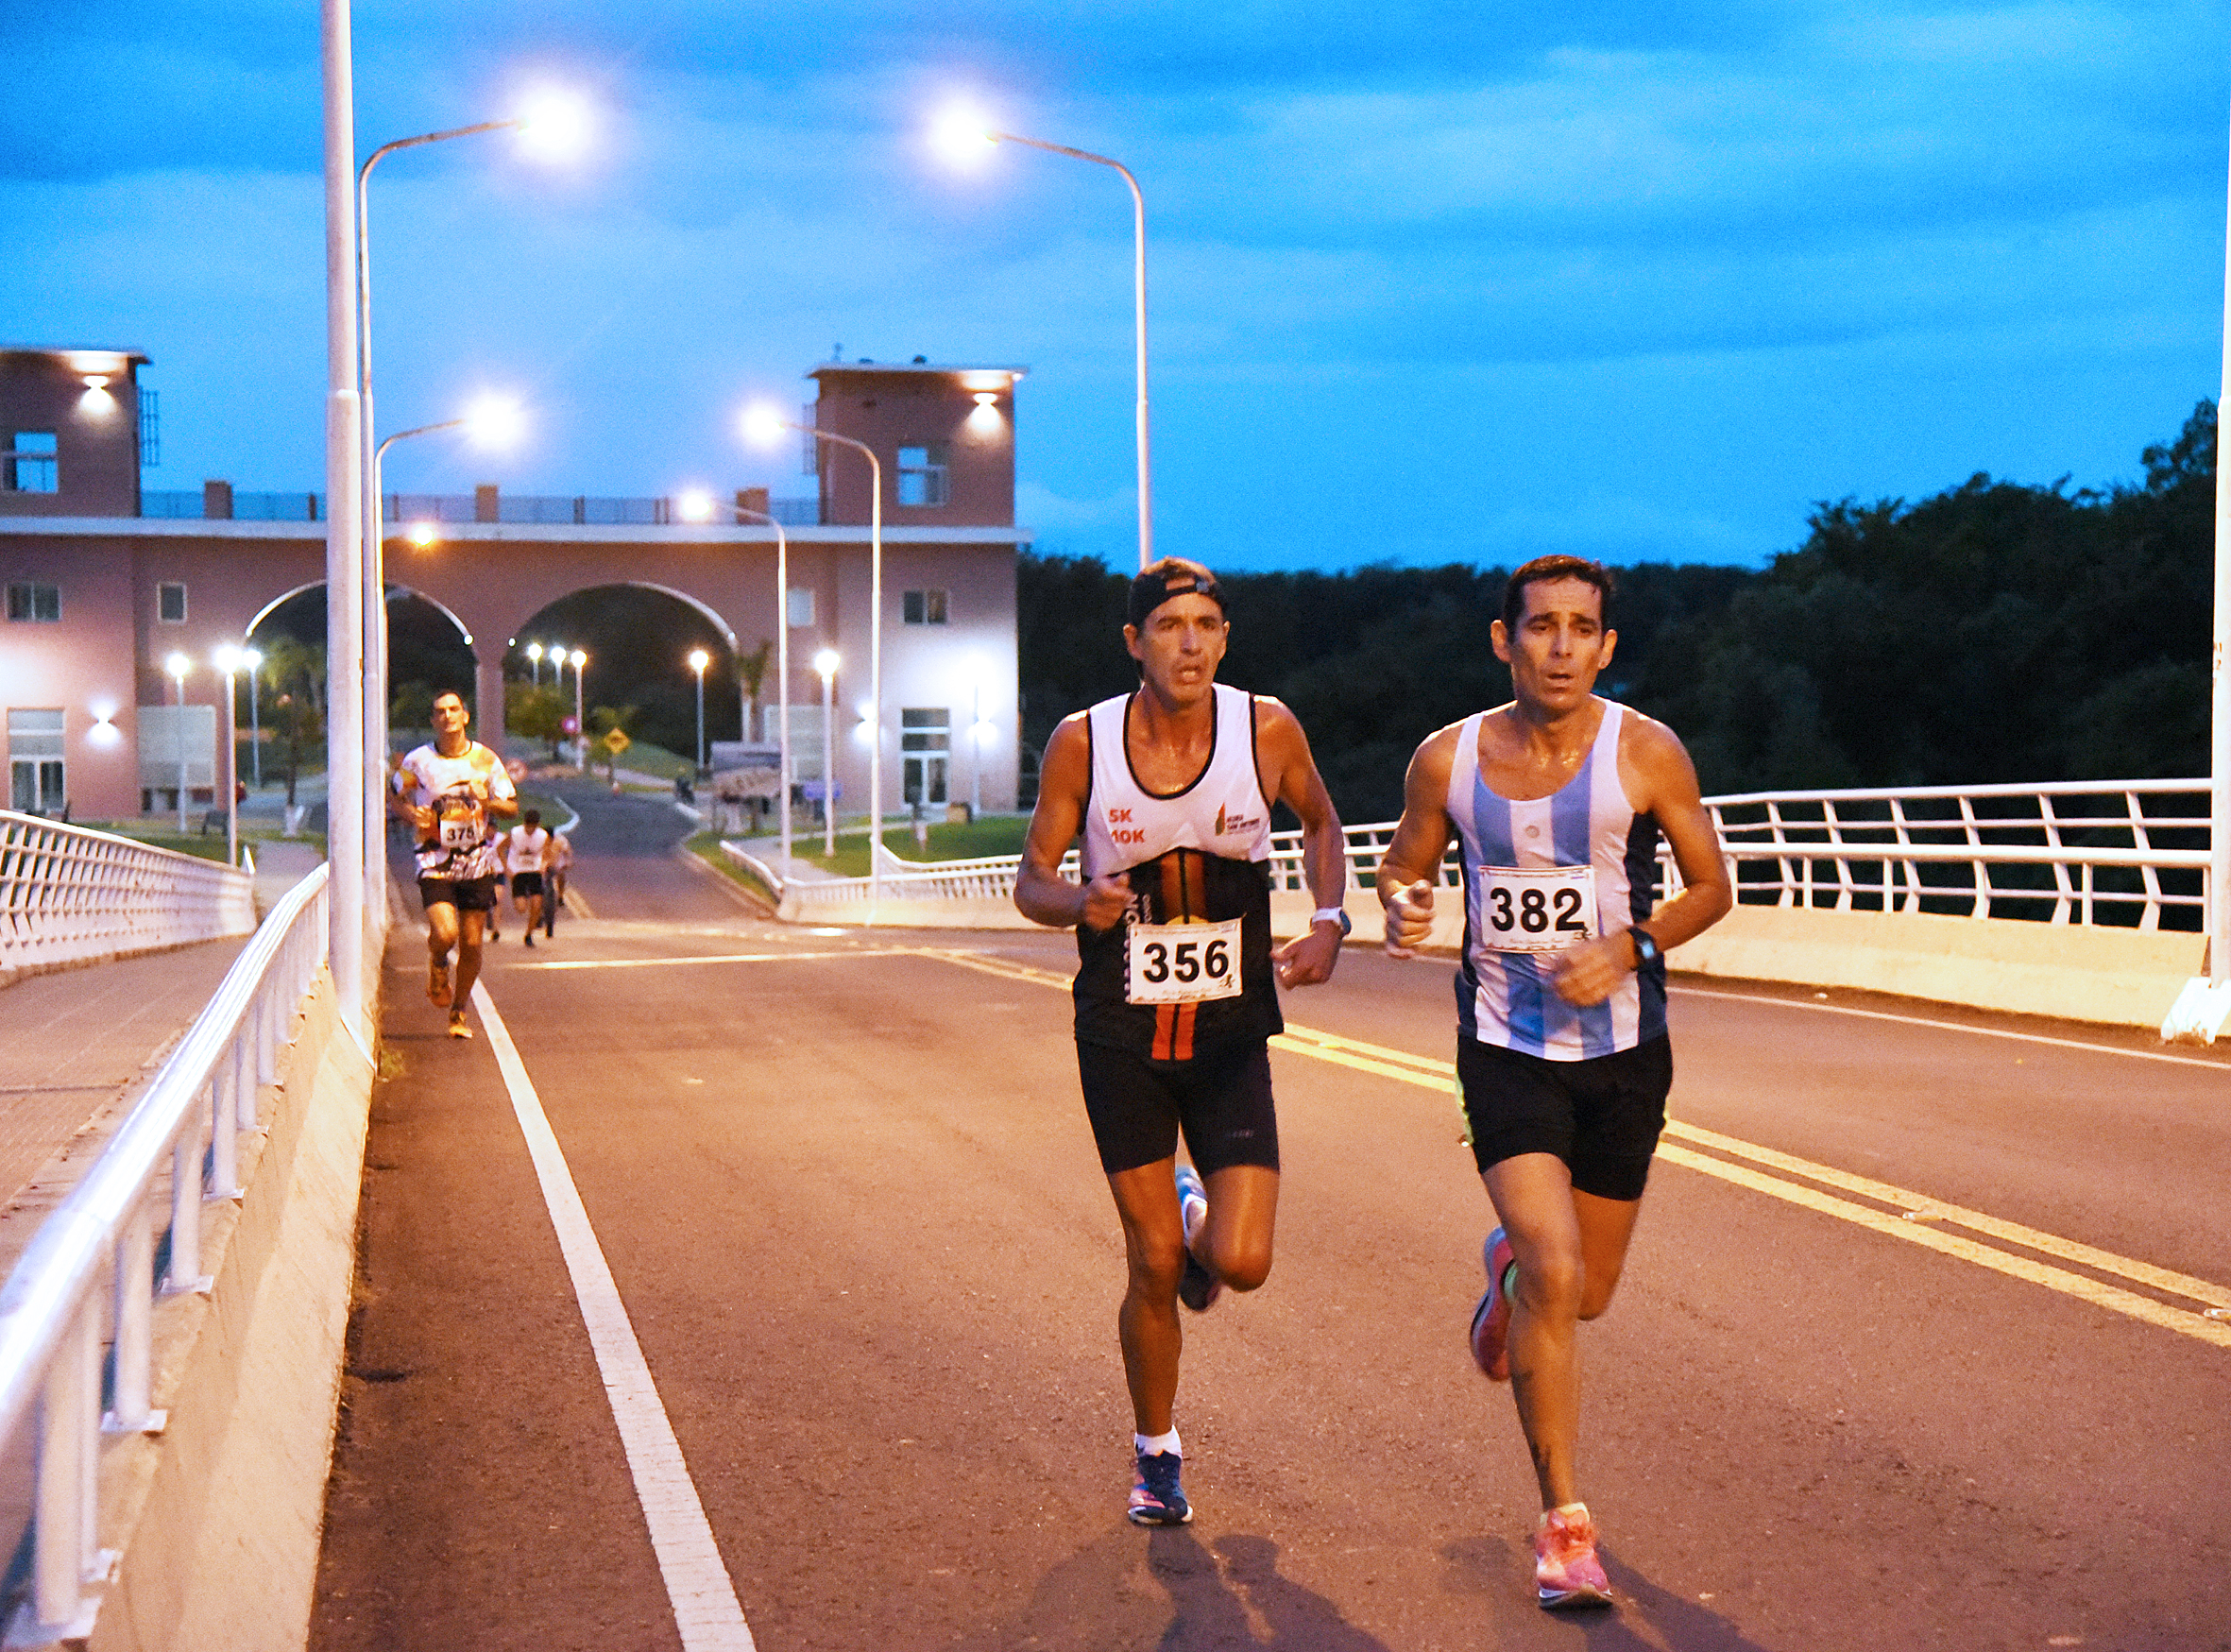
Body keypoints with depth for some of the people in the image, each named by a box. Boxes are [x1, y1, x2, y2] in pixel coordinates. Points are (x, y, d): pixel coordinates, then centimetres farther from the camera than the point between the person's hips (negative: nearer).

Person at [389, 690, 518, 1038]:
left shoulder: (486, 759, 2)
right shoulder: (417, 760, -2)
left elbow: (512, 806, 6)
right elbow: (395, 797, 12)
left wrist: (487, 801, -15)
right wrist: (412, 815, -9)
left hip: (477, 862, 2)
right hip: (435, 862, -2)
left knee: (471, 944, 3)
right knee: (444, 934, -20)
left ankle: (458, 1013, 21)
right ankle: (437, 968, 16)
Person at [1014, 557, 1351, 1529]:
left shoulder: (1267, 731, -7)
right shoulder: (1083, 743, -9)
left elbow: (1319, 821, 13)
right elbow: (1032, 880, -1)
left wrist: (1328, 922, -3)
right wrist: (1079, 905, -24)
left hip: (1230, 1036, 1)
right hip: (1121, 1036, -1)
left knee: (1243, 1264, -10)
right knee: (1155, 1267, 0)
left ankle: (1203, 1221, 28)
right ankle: (1156, 1453, 24)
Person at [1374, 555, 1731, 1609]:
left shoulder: (1647, 756, -9)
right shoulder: (1448, 760, -5)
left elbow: (1711, 890, 1)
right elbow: (1404, 865, 9)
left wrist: (1629, 949, -17)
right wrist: (1401, 909, -15)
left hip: (1623, 1052, 1)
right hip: (1506, 1048, -1)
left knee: (1586, 1294, 12)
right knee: (1554, 1274, -18)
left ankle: (1509, 1268, 51)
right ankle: (1564, 1525, -6)